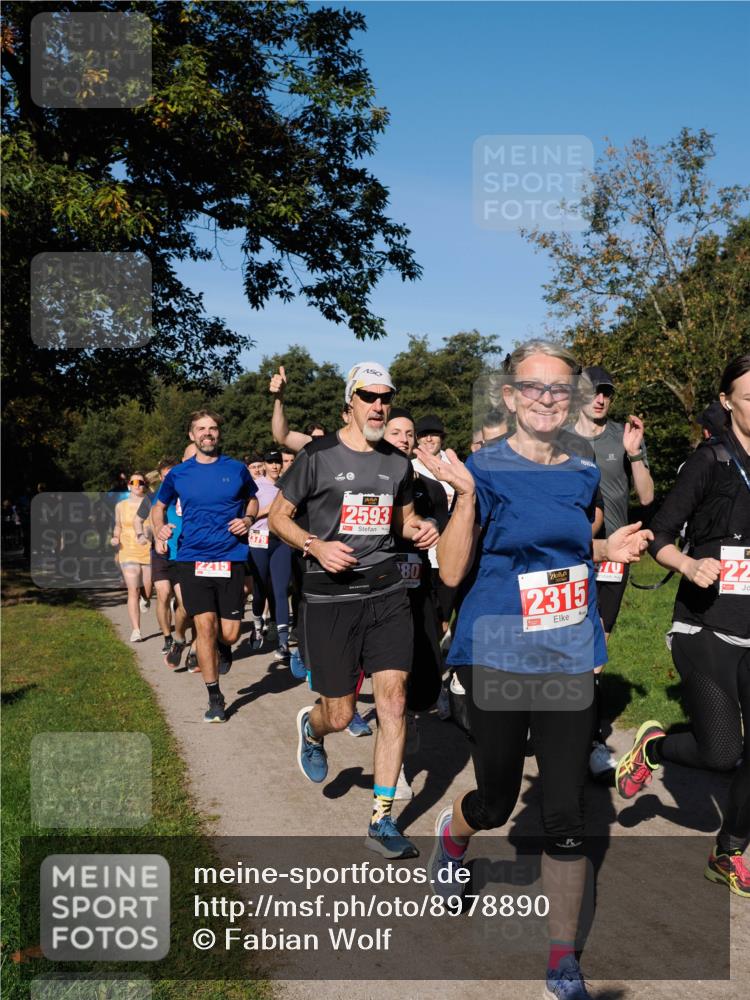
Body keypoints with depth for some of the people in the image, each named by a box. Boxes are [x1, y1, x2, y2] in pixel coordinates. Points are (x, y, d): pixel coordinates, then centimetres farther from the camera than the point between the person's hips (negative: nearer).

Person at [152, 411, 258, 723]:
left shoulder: (237, 469, 4)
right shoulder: (178, 474, 6)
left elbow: (252, 500, 20)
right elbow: (159, 505, 21)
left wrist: (248, 519, -1)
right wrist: (159, 527, 0)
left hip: (231, 559, 0)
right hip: (192, 559, 0)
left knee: (229, 634, -2)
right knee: (205, 625, -10)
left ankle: (222, 647, 39)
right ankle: (214, 698, 7)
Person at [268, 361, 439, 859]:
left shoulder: (398, 463, 9)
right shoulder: (318, 456, -5)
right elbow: (278, 516, 1)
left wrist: (421, 530, 0)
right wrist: (315, 545, -17)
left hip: (387, 593, 4)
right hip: (329, 598, -3)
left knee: (394, 704, -3)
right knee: (341, 714, 3)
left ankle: (382, 821, 9)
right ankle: (310, 727, 42)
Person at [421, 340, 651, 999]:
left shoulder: (583, 473, 5)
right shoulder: (487, 468, -8)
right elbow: (452, 572, -11)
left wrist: (609, 549, 1)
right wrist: (466, 495, -23)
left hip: (568, 657, 3)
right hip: (497, 655, -3)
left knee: (567, 816, 2)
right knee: (497, 802, 13)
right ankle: (453, 834, 50)